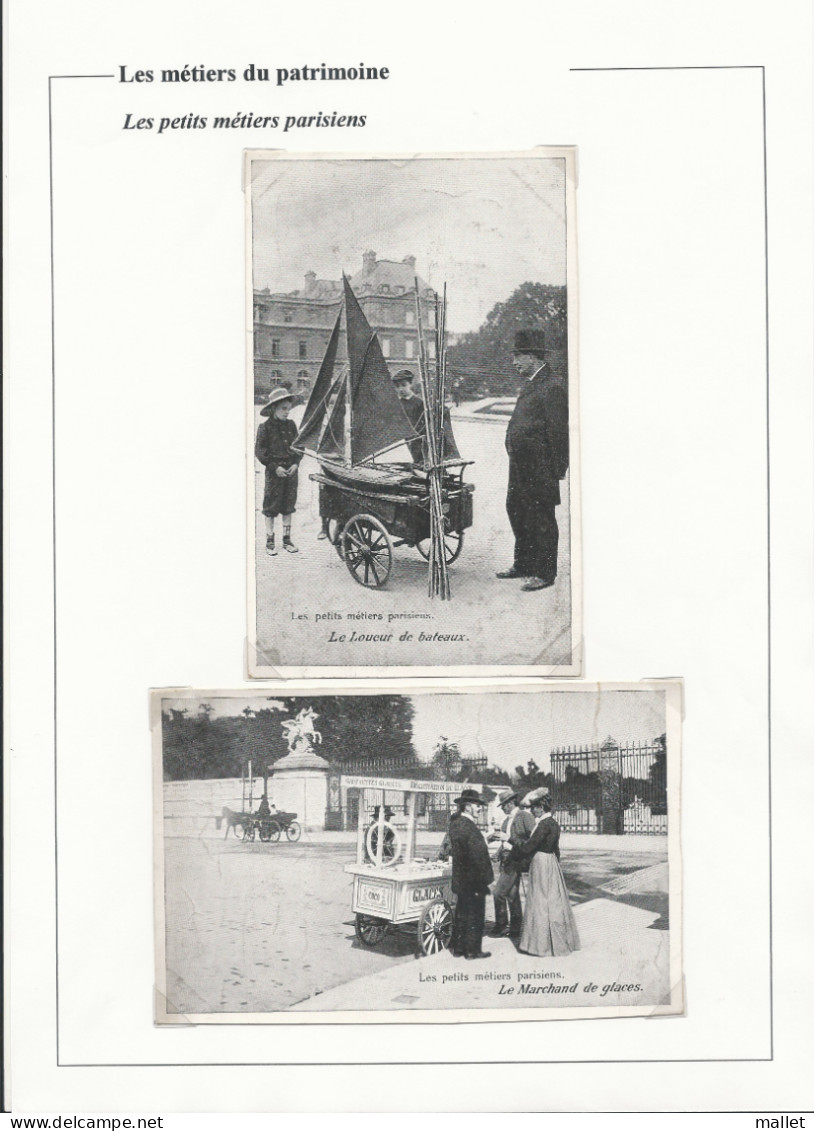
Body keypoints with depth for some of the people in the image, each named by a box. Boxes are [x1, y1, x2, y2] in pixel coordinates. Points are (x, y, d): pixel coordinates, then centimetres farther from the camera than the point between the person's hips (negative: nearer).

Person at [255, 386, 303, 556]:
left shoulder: (291, 425, 6)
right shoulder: (265, 427, -7)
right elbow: (259, 451, -7)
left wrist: (296, 463, -2)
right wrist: (275, 467, -13)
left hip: (291, 471, 4)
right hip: (274, 472, -4)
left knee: (288, 506, 10)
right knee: (271, 508, 0)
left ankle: (287, 539, 19)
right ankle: (270, 542, 9)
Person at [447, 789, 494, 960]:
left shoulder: (455, 823, 6)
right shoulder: (469, 827, -23)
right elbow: (478, 856, -23)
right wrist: (485, 878, -17)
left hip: (460, 879, 9)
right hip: (473, 880, -9)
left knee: (462, 912, 18)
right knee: (475, 913, 3)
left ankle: (457, 947, 26)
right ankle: (472, 949, 11)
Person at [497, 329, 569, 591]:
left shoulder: (552, 387, -16)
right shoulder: (532, 385, 16)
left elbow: (558, 431, -18)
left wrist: (556, 470, -18)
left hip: (540, 471, -10)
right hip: (521, 468, 10)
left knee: (541, 520, -1)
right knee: (516, 511, 18)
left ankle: (544, 574, 8)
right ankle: (523, 565, 32)